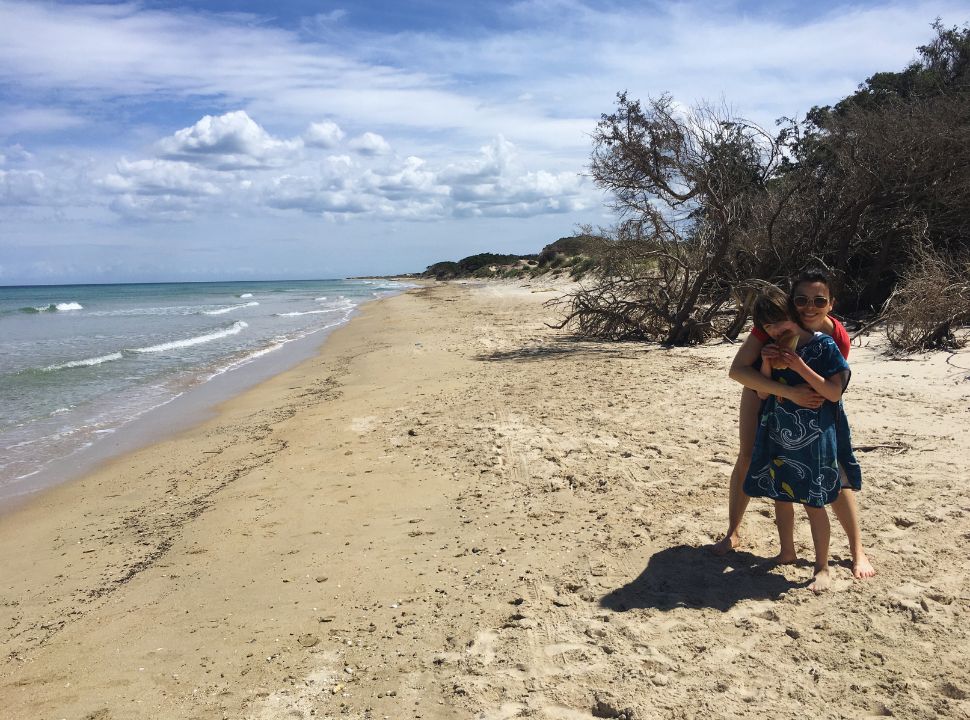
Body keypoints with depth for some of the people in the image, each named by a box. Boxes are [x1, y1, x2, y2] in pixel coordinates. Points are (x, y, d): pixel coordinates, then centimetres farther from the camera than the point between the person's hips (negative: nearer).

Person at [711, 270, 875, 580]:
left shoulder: (838, 338, -30)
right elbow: (737, 370, -43)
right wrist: (788, 392, -51)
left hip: (809, 399, 1)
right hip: (763, 389, 0)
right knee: (747, 458, -4)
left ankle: (857, 550, 11)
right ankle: (733, 534, 16)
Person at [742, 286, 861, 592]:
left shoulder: (824, 346, -9)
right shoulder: (773, 350, 5)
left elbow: (834, 392, -15)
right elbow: (762, 393, 5)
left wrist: (798, 365, -22)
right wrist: (766, 364, -11)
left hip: (814, 439, -5)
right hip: (779, 438, 5)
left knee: (814, 504, 1)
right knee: (781, 499, 13)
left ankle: (822, 567, 17)